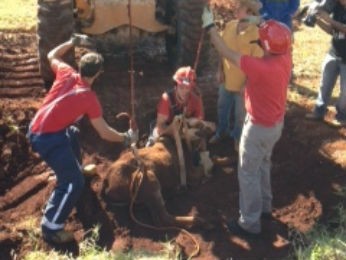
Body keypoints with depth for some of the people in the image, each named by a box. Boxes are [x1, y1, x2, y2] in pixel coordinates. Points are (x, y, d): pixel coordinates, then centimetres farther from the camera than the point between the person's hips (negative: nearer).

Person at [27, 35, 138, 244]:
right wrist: (127, 138, 6)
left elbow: (52, 55, 22)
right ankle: (51, 229, -4)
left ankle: (73, 168, 60)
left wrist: (73, 42, 23)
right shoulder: (89, 98, -16)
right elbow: (105, 133, -9)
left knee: (73, 134, 37)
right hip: (47, 138, -9)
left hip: (36, 127, 9)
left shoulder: (66, 73, -2)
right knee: (74, 182, -9)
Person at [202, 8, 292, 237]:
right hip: (276, 123, 9)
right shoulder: (285, 57, -12)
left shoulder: (261, 68, -34)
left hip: (260, 127, -8)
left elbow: (227, 53, -26)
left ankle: (250, 224, 18)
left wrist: (210, 26, -16)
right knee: (262, 165, 27)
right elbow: (282, 39, 11)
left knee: (248, 173, 6)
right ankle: (265, 205, 46)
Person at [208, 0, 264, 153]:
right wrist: (220, 70, 7)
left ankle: (237, 137, 43)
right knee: (222, 107, 25)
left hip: (242, 83, -5)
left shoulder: (257, 34, -26)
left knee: (240, 114, 17)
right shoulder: (229, 26, -10)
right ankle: (222, 131, 51)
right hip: (226, 78, 5)